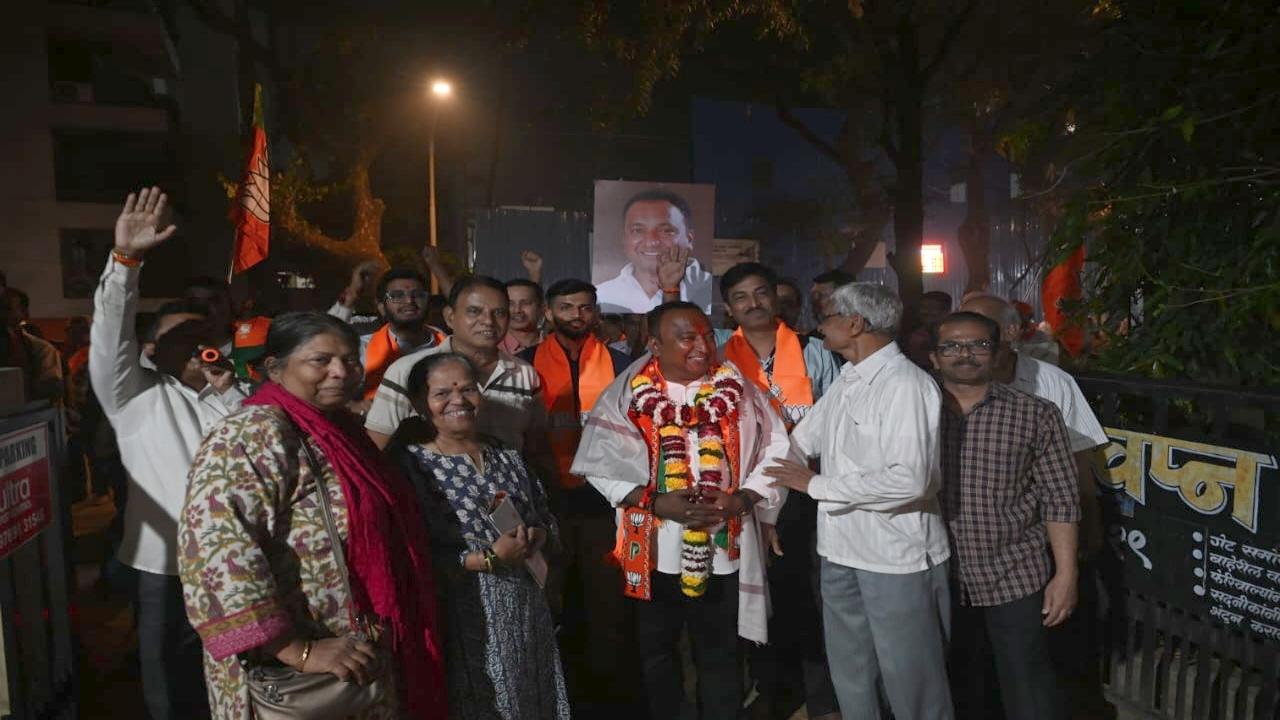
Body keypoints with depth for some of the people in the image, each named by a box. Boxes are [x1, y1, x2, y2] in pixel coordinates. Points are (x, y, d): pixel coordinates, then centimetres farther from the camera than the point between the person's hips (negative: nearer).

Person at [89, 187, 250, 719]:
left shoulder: (235, 398, 11)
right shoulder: (138, 395, 3)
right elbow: (110, 335, -13)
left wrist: (228, 396, -12)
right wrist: (125, 260, -25)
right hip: (168, 570, -2)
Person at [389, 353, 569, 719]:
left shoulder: (506, 455, 8)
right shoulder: (410, 464, -12)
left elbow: (546, 516, 16)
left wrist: (539, 537, -6)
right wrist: (489, 559, -20)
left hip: (528, 615, 6)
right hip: (464, 622, -6)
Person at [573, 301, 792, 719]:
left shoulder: (736, 390, -3)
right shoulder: (629, 393, -7)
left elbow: (776, 449, 0)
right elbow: (601, 462, -7)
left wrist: (743, 498, -15)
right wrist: (655, 501, -18)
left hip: (724, 548, 0)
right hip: (654, 548, 0)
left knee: (719, 654, 18)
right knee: (655, 650, 20)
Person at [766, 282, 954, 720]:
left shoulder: (905, 384, -18)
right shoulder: (846, 381, 7)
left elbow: (909, 481, -27)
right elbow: (797, 444, 13)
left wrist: (817, 485, -19)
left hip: (896, 554, -8)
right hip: (841, 550, 8)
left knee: (910, 682, 10)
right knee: (850, 677, 22)